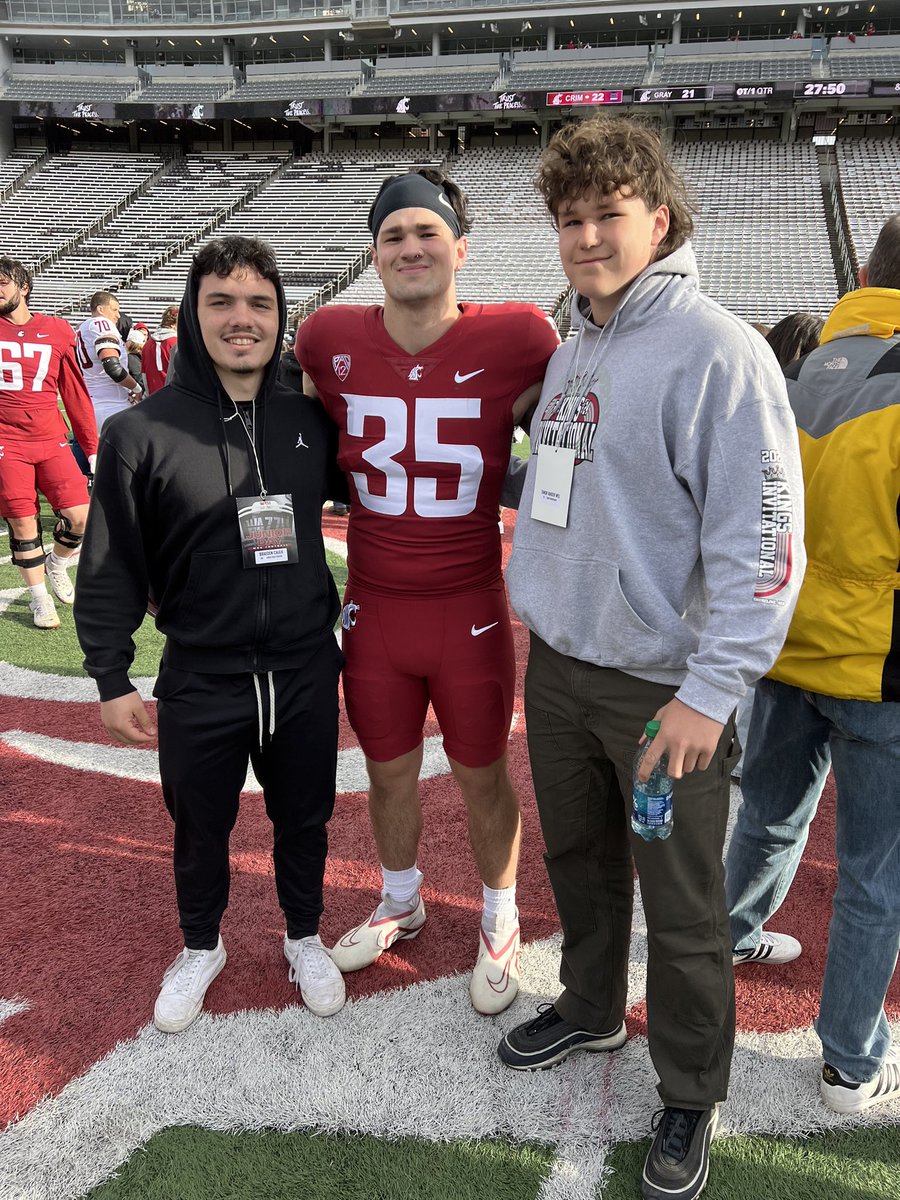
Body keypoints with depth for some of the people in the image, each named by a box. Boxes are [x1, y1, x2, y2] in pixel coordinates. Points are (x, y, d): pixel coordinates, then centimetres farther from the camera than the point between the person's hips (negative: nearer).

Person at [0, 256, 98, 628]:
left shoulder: (57, 331, 7)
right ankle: (40, 601, 16)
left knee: (79, 515, -8)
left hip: (51, 440, 1)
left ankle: (57, 565, 24)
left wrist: (92, 449, 10)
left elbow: (75, 394, 11)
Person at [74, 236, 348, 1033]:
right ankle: (201, 948, 45)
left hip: (306, 673, 2)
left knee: (304, 821, 19)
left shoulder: (310, 420, -2)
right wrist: (111, 680, -7)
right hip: (200, 683, -1)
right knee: (201, 830, 18)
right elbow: (111, 569, -6)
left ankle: (304, 938, 45)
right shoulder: (141, 433, -10)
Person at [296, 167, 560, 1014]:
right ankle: (400, 903, 49)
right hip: (373, 609, 3)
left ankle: (498, 923, 42)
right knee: (387, 772, 20)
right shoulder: (330, 338, -5)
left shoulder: (516, 339, -13)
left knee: (483, 776, 15)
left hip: (471, 611, -2)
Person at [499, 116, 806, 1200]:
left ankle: (690, 1097, 31)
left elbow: (761, 539, -20)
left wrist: (710, 691, -21)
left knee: (680, 907, 8)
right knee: (577, 858, 23)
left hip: (662, 689, -7)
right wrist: (541, 612, 19)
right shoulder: (569, 352, 10)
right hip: (557, 664, 7)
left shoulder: (717, 352, -15)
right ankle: (590, 1008, 47)